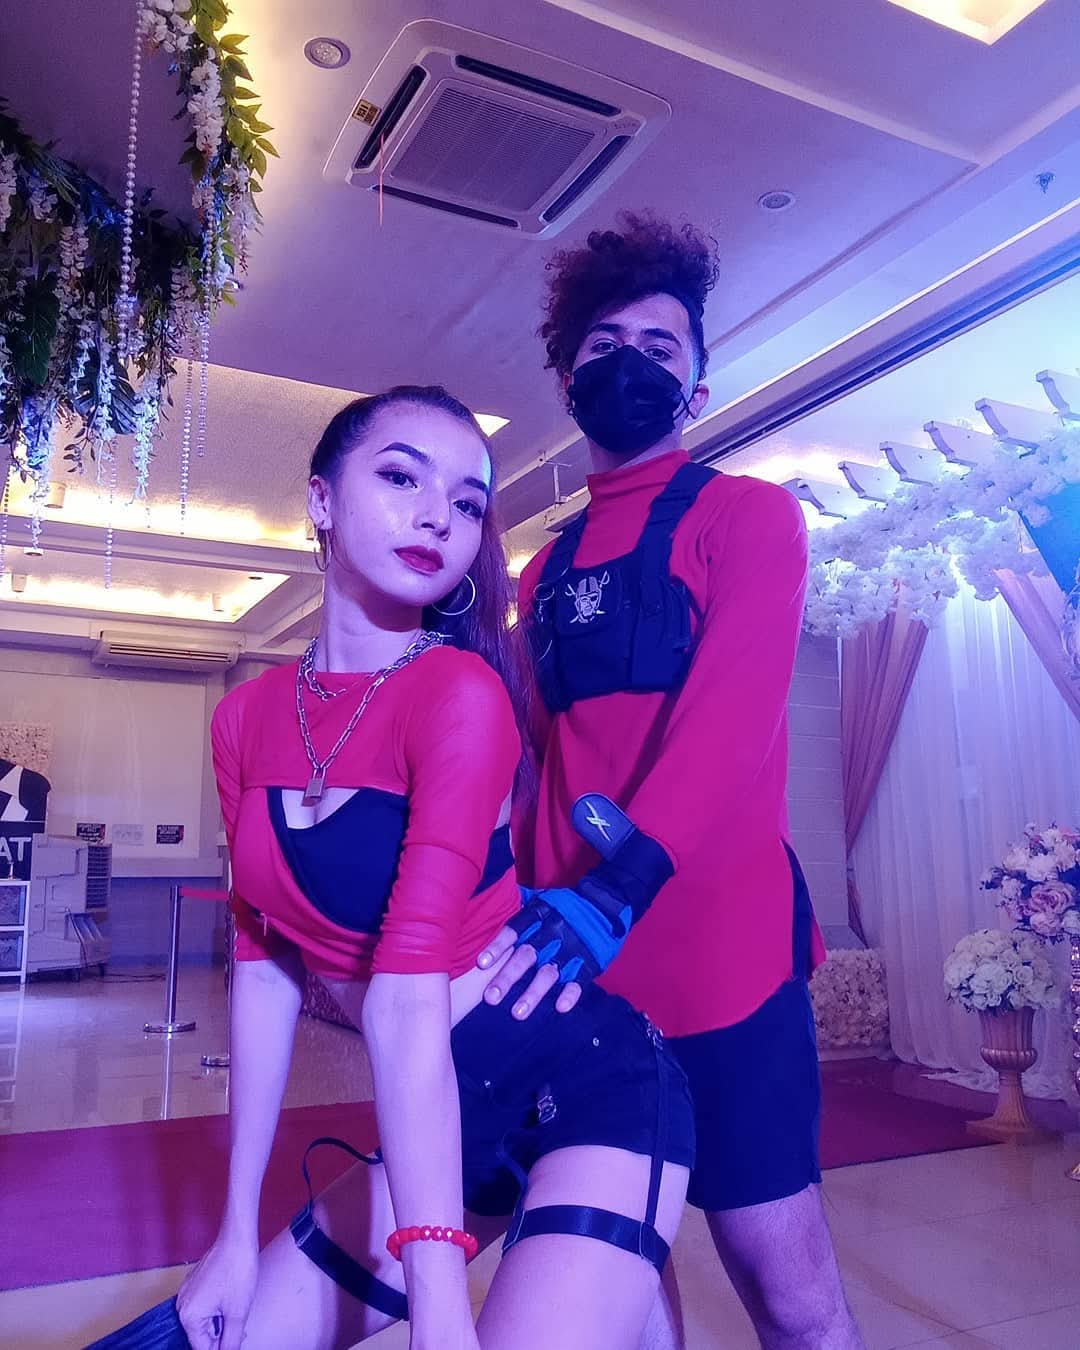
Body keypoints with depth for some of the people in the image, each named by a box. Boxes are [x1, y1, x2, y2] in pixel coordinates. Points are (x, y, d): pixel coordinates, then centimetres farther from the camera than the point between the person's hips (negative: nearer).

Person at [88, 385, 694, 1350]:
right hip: (451, 1114, 6)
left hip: (589, 1081, -5)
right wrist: (239, 1229, 6)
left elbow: (409, 989, -26)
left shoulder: (463, 689, -17)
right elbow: (266, 962, 4)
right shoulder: (247, 719, 1)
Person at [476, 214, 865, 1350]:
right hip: (567, 960, 5)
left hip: (719, 945, -5)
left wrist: (614, 892, -27)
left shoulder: (749, 513, 2)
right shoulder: (545, 569, 17)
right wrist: (532, 906, 9)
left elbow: (735, 710, -15)